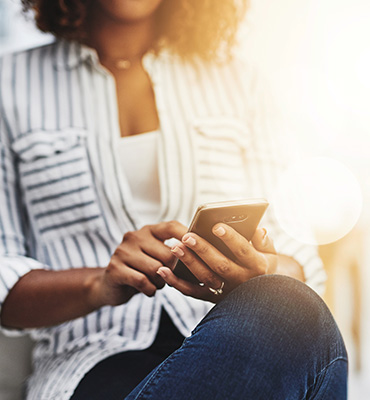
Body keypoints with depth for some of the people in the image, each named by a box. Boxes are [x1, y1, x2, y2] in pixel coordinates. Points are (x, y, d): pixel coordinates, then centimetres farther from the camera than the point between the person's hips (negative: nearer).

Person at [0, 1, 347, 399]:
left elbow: (296, 257, 10)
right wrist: (99, 285, -16)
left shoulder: (232, 78, 17)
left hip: (233, 340, 3)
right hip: (96, 356, -2)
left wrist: (267, 276, -15)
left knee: (285, 312, -34)